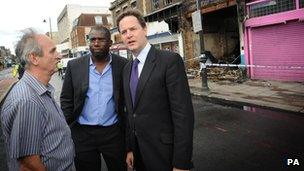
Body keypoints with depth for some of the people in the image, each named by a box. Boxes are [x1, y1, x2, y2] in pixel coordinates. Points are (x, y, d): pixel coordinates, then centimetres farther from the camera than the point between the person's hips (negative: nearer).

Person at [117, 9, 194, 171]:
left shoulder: (170, 60, -15)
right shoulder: (127, 69, 8)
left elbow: (183, 114, -19)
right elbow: (130, 112, 12)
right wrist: (130, 148, 11)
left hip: (164, 153, -6)